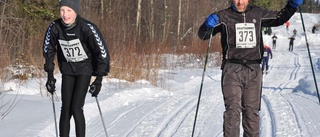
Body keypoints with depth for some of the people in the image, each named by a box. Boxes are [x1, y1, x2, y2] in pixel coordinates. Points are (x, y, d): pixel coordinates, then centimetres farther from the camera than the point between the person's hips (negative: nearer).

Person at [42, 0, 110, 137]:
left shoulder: (86, 28, -27)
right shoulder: (54, 27, -17)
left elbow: (102, 52, -19)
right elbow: (48, 50, 1)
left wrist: (98, 80, -18)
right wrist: (50, 76, 2)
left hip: (85, 68, -3)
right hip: (67, 69, 3)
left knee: (76, 108, -13)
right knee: (65, 109, 0)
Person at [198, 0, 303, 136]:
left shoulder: (258, 14, 10)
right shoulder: (224, 16, 0)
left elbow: (279, 18, 26)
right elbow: (203, 35, -2)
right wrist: (208, 24, -24)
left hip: (253, 70, 3)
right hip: (232, 69, -3)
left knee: (252, 110, 5)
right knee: (233, 109, -12)